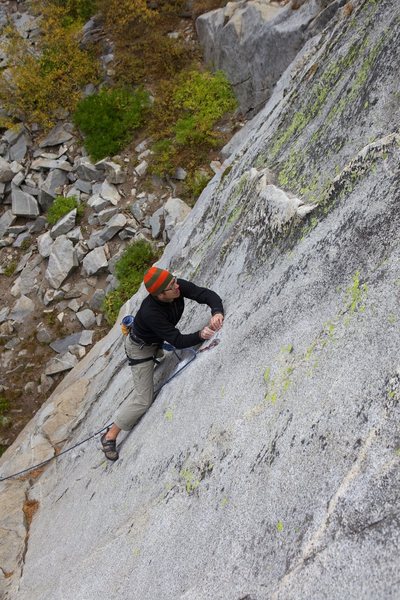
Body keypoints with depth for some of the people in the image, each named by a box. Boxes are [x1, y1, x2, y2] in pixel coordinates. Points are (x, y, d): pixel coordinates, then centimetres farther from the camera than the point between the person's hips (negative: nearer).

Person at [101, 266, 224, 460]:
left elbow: (207, 294, -29)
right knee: (143, 400, -3)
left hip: (159, 341, 7)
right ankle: (110, 435, 13)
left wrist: (217, 312, -48)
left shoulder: (179, 286, -26)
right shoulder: (150, 312, -42)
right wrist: (200, 335, -54)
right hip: (140, 348, -7)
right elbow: (178, 341, -38)